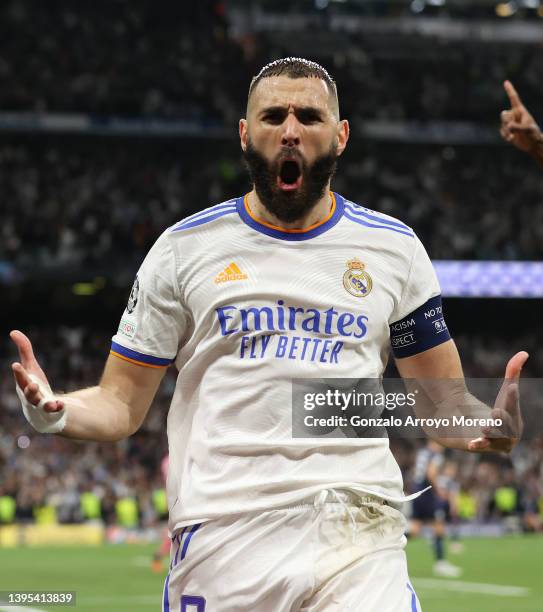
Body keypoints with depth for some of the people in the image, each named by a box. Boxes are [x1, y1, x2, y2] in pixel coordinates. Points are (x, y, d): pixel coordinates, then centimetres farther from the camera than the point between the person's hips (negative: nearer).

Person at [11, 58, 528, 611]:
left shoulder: (394, 248, 12)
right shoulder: (184, 247, 9)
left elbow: (442, 402, 15)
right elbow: (121, 405, 11)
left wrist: (484, 430, -8)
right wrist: (56, 414, -11)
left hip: (357, 538, 0)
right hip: (219, 537, 0)